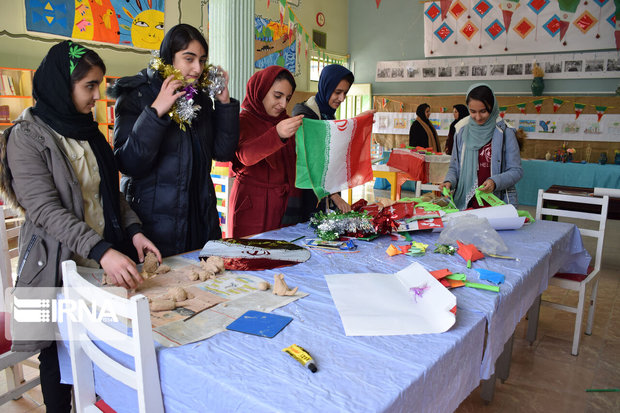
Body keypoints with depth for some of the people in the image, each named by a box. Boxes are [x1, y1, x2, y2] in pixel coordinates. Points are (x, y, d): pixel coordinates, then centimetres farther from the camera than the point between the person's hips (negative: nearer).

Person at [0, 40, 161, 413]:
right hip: (59, 267, -5)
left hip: (105, 258, 6)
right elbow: (45, 210, -20)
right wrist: (102, 251, -31)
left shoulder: (89, 131, 10)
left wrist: (134, 231, -4)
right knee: (60, 355, 8)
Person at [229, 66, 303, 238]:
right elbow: (245, 155, -27)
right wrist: (277, 134, -43)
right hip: (252, 203, -5)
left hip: (281, 202, 6)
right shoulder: (244, 121, -7)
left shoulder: (284, 121, 14)